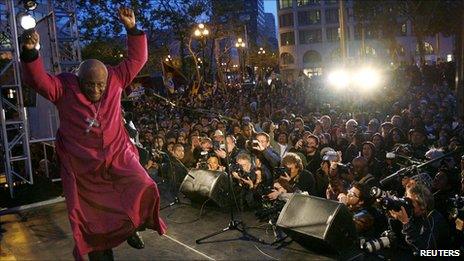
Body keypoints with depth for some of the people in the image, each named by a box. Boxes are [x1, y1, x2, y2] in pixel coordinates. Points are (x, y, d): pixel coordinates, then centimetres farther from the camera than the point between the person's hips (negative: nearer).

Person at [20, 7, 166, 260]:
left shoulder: (114, 80, -4)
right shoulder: (64, 88, -9)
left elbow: (137, 59, -4)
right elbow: (38, 80, -23)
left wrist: (132, 29, -14)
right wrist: (30, 52, -40)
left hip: (118, 156, 1)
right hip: (82, 167, -1)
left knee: (145, 190, -16)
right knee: (91, 219, 8)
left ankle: (130, 228, 14)